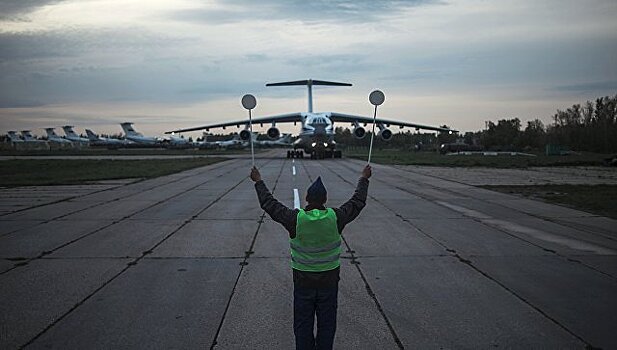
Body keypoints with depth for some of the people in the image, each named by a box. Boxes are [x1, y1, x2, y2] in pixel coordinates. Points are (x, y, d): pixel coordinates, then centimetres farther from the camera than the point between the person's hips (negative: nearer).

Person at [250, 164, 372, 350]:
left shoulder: (296, 218, -16)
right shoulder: (336, 217, -14)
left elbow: (269, 203, -4)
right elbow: (358, 201, 1)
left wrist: (259, 181, 8)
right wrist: (364, 179, 16)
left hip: (303, 280, -1)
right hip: (329, 279, 1)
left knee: (303, 324, 13)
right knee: (327, 324, 15)